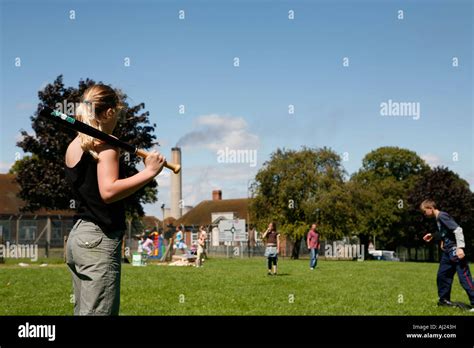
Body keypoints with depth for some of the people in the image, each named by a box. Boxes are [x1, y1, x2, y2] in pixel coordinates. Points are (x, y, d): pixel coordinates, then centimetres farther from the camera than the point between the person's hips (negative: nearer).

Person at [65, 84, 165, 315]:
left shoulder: (73, 146, 14)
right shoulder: (106, 144, -10)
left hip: (77, 236, 9)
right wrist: (148, 172, -21)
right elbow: (108, 191, -23)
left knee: (83, 311, 12)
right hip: (99, 240, -9)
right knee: (99, 311, -9)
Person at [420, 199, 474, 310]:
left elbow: (458, 230, -21)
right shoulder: (438, 218, 14)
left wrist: (460, 247, -27)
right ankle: (444, 299, 26)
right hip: (447, 251, 10)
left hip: (455, 250, -10)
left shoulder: (442, 216, -15)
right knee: (442, 275, 14)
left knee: (464, 277, -11)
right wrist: (433, 236, 22)